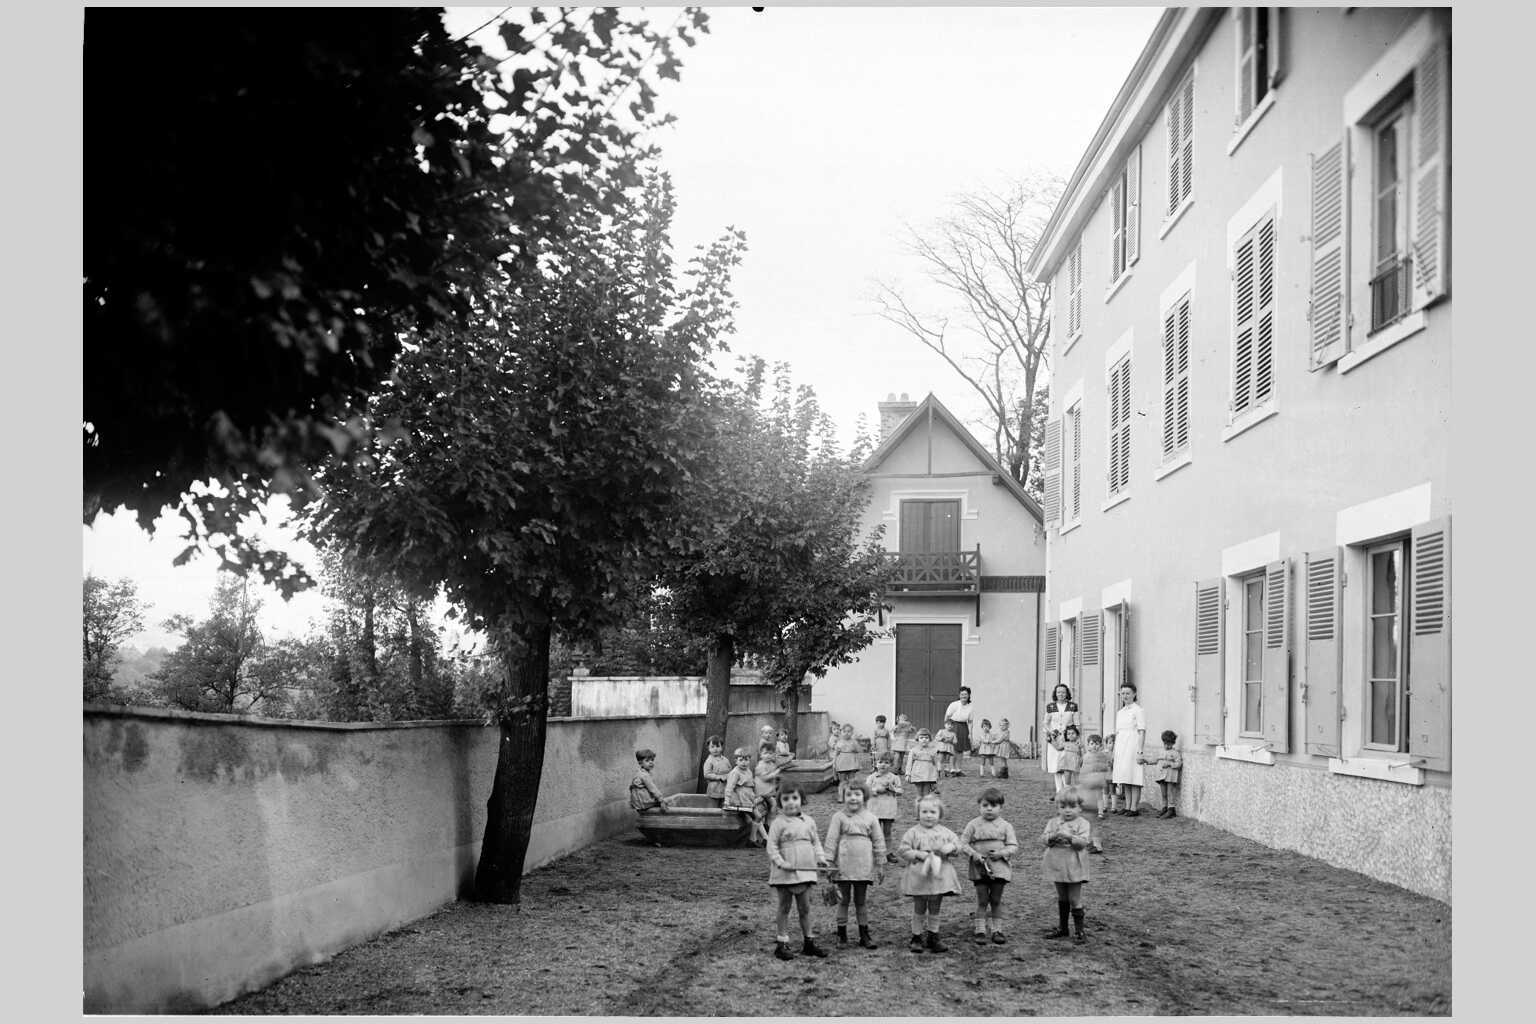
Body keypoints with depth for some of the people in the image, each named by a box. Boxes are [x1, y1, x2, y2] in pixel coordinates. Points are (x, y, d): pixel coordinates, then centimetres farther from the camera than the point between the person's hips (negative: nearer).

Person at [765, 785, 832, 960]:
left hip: (805, 871, 4)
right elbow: (772, 847, -10)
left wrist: (820, 857, -1)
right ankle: (782, 944, 12)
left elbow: (816, 841, 15)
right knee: (784, 908, 5)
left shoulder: (808, 821, 7)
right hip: (784, 873, -4)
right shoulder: (778, 823, -7)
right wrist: (781, 862, -22)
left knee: (805, 908, 11)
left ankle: (808, 942, 20)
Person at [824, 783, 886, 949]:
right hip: (843, 866, -1)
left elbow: (879, 842, 8)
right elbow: (831, 841, -2)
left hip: (864, 867, 1)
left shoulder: (871, 818, 3)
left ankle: (864, 935, 18)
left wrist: (880, 865, 7)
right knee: (843, 900, 7)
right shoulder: (839, 817, -2)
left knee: (861, 901, 10)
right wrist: (829, 863, -5)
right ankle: (841, 934, 16)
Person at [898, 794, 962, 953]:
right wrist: (918, 854, -19)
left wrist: (951, 847, -13)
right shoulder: (913, 832, -4)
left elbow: (957, 843, 8)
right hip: (919, 877, -3)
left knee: (935, 910, 11)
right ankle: (917, 938, 16)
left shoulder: (945, 832, 5)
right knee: (919, 910, 5)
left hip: (939, 877, 3)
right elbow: (904, 851, -5)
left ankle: (933, 938, 22)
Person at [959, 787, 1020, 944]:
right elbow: (963, 844, 0)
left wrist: (1002, 853, -18)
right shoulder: (973, 825, 0)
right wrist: (974, 855, -15)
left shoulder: (1005, 826, 2)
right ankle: (981, 931, 7)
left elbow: (1013, 846, -1)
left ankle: (996, 930, 16)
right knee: (982, 900, 2)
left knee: (996, 900, 8)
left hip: (999, 868, 1)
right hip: (979, 867, -1)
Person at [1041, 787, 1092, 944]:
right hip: (1057, 866, 4)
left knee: (1075, 900, 0)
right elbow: (1045, 839, -4)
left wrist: (1069, 837, -30)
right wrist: (1053, 837, -24)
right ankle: (1061, 928, 27)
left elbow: (1083, 842, -16)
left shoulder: (1082, 824, -5)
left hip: (1074, 867, -4)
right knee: (1061, 899, 17)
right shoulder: (1053, 823, 6)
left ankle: (1079, 930, 7)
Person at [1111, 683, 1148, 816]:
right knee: (1125, 779, 8)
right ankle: (1127, 806, 13)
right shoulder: (1120, 712, 17)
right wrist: (1114, 752, 16)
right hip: (1120, 747, 8)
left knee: (1134, 778, -7)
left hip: (1132, 746, -8)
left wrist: (1140, 751, -16)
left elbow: (1142, 732, -10)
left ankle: (1134, 808, -6)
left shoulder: (1138, 710, -5)